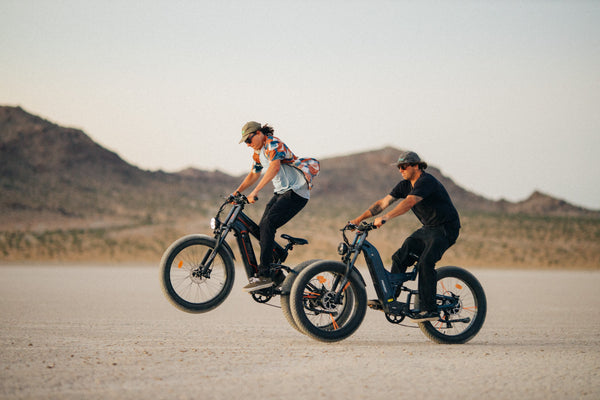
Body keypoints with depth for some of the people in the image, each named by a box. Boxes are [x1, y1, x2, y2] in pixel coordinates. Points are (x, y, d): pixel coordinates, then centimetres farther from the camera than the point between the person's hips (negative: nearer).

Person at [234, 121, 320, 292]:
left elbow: (274, 167, -29)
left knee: (267, 225, -21)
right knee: (262, 229, 0)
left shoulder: (273, 144, -14)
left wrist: (255, 192, -35)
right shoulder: (258, 153, 16)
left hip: (296, 191, -10)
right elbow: (253, 175, 29)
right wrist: (236, 192, 16)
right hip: (281, 192, 10)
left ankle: (264, 276, -24)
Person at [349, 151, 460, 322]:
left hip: (445, 229, -9)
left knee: (425, 262, -25)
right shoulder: (405, 185, 7)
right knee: (399, 258, 0)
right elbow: (383, 202, 4)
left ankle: (429, 309, -25)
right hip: (427, 229, 9)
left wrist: (385, 217, -46)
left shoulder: (426, 182, -21)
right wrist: (359, 219, -5)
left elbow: (408, 203, -36)